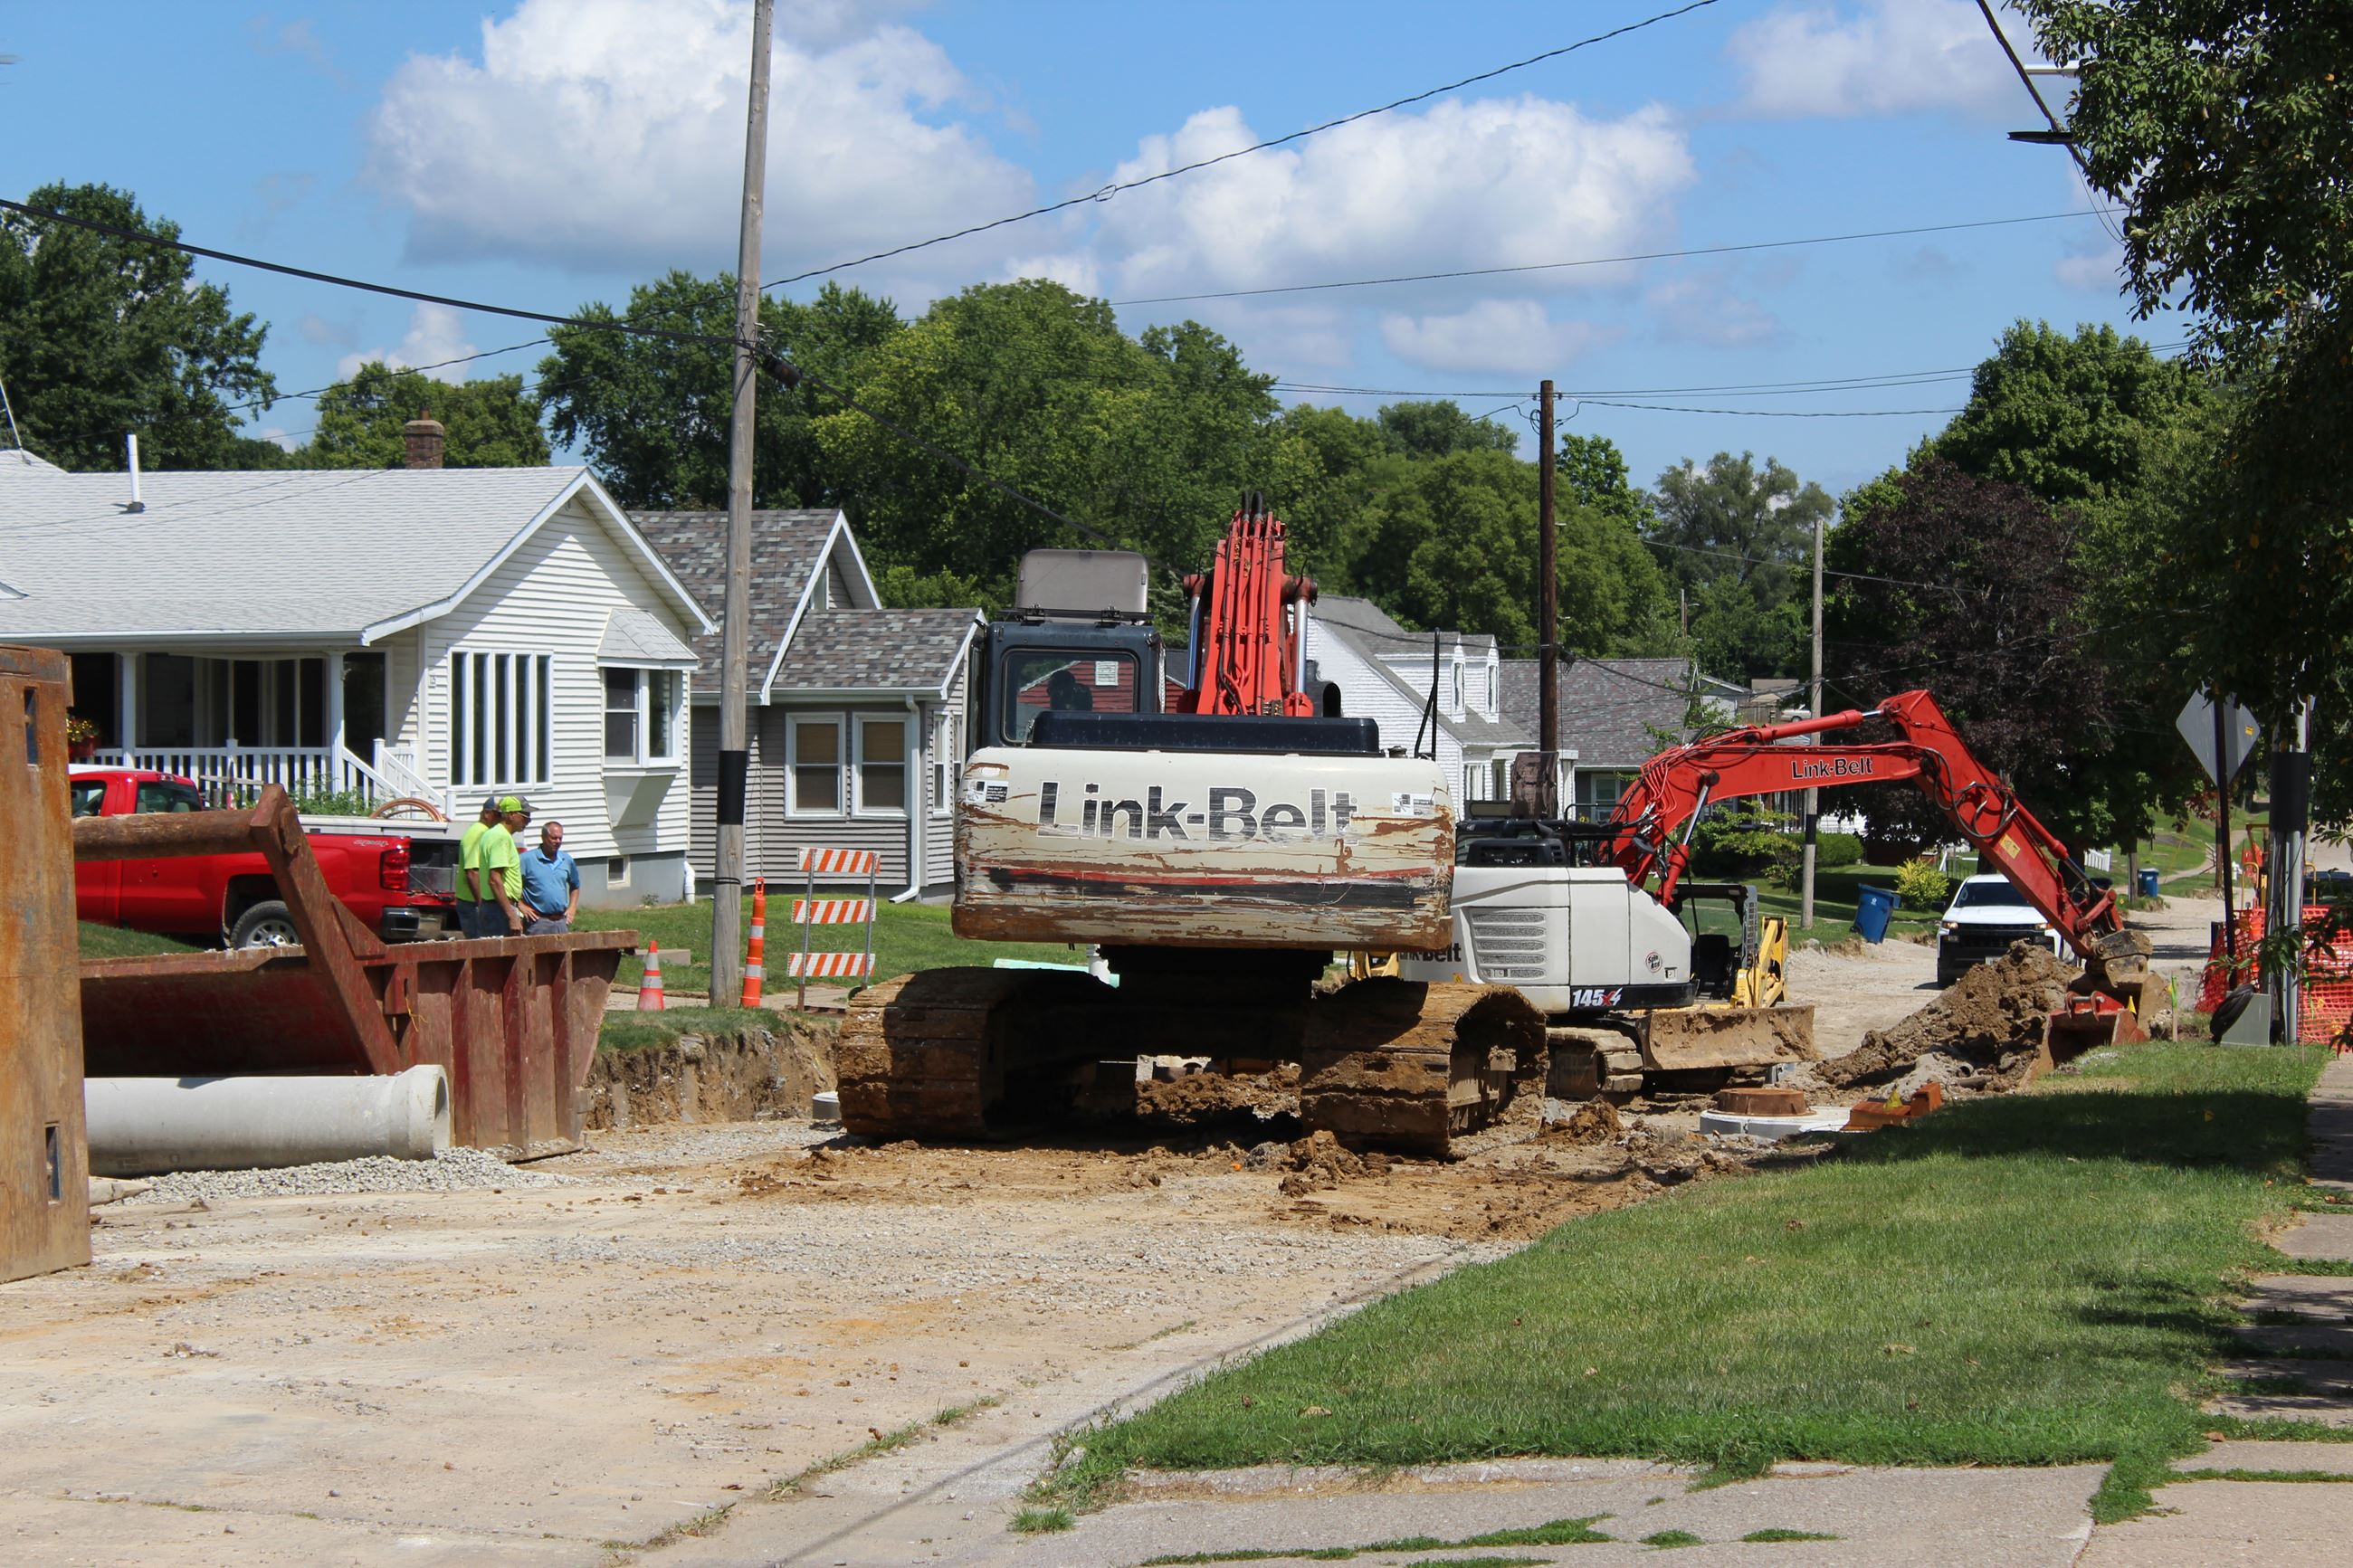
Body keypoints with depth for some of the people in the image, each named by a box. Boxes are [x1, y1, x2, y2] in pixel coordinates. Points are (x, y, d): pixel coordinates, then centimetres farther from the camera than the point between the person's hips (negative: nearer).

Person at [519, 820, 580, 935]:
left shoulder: (567, 860, 12)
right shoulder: (527, 859, -5)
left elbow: (575, 886, 27)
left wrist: (572, 908, 14)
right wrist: (522, 907, -10)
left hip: (561, 921, 5)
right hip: (538, 920, -5)